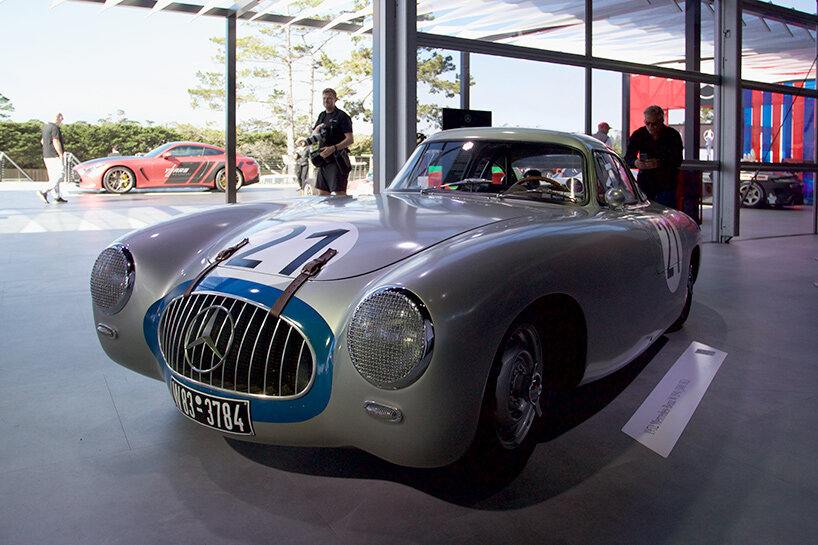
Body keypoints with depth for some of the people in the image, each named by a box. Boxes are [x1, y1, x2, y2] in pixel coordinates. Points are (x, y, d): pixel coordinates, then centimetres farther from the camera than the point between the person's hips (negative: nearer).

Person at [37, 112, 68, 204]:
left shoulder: (45, 127, 15)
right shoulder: (55, 128, -14)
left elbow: (42, 141, 25)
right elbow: (56, 142, -21)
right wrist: (61, 154, -16)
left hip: (46, 156, 10)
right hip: (54, 156, -10)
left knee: (53, 177, 10)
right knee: (60, 175, -8)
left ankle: (57, 197, 12)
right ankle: (44, 192, -16)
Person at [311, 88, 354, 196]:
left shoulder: (342, 116, -5)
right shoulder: (322, 116, 18)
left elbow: (350, 139, -13)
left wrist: (333, 148, -25)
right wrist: (317, 129, -3)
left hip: (337, 160, -7)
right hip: (323, 160, 7)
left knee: (340, 193, -11)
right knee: (322, 193, 9)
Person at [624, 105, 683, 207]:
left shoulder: (673, 135, -4)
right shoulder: (638, 135, 3)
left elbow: (677, 160, -14)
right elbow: (628, 159, -3)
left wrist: (660, 163, -35)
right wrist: (635, 163, -29)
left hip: (666, 185, -2)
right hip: (644, 183, 2)